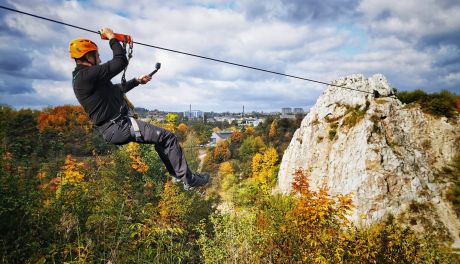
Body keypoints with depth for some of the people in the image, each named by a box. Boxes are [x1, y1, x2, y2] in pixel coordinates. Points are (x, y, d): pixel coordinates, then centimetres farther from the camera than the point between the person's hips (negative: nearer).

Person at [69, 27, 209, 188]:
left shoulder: (84, 77, 17)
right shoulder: (86, 75, -17)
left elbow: (116, 89, 28)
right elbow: (121, 61, -19)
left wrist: (137, 81, 30)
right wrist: (112, 38, -4)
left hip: (116, 126, 11)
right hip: (119, 127, -11)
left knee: (160, 137, 23)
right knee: (168, 138, -9)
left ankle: (177, 175, 31)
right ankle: (188, 179, 0)